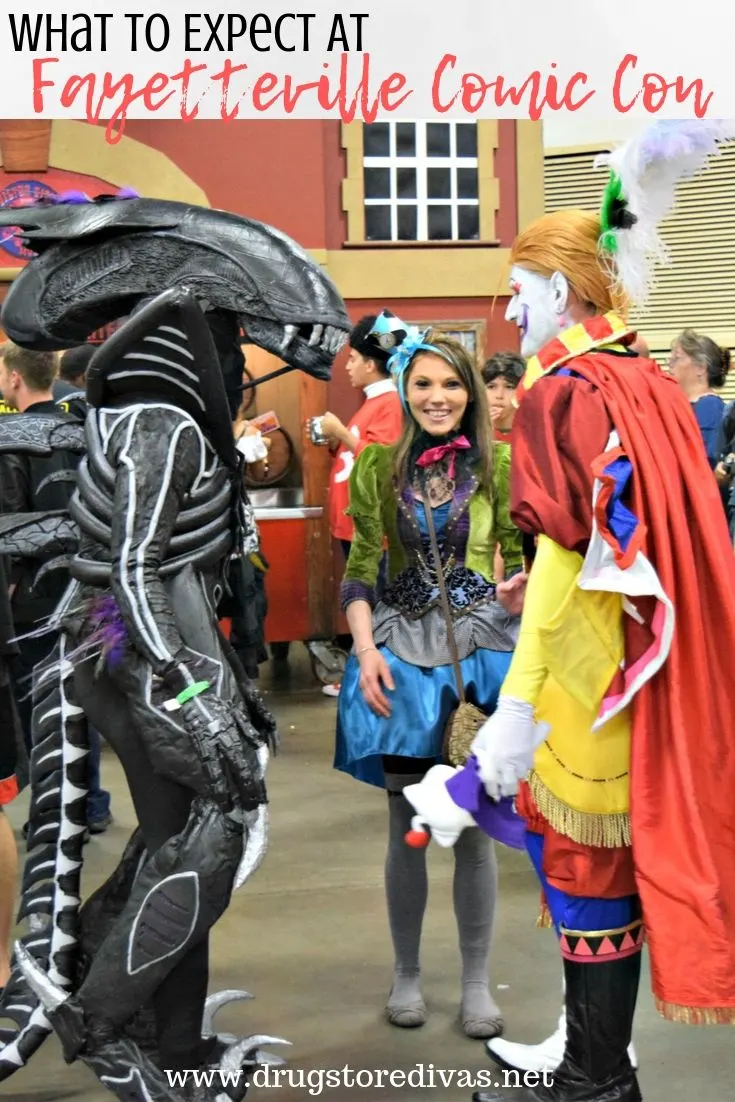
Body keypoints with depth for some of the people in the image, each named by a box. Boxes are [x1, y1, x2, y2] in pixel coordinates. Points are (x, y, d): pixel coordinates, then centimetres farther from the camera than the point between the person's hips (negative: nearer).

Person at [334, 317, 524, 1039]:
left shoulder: (498, 464, 1)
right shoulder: (378, 466, 2)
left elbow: (521, 559, 2)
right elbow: (360, 570, 1)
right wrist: (365, 648, -10)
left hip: (480, 643, 0)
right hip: (401, 646, 1)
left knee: (474, 824, 6)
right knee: (406, 825, 7)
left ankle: (476, 981, 22)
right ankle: (406, 973, 26)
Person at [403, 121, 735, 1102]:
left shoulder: (562, 392, -13)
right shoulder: (653, 388, 10)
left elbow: (564, 555, -20)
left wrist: (516, 705, -20)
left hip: (589, 679, -8)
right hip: (652, 671, 8)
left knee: (587, 871, 4)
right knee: (617, 858, 16)